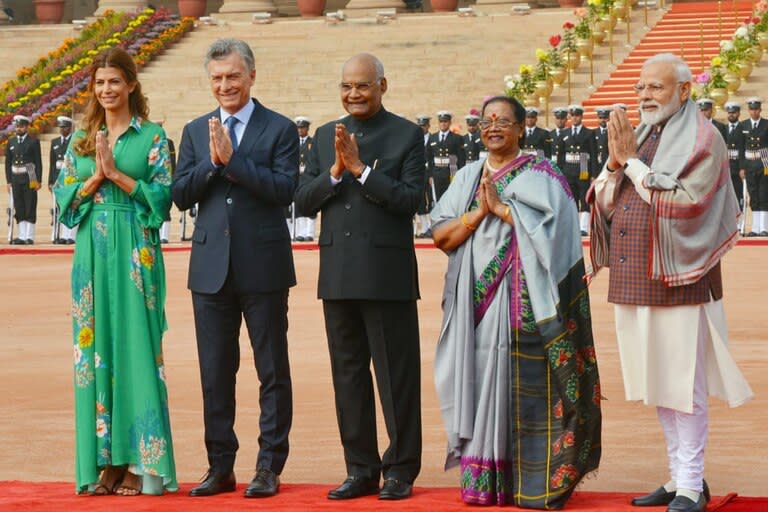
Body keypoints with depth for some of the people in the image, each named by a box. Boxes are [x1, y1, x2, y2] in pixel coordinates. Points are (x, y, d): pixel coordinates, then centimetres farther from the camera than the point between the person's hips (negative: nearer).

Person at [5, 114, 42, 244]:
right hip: (16, 179, 4)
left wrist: (38, 180, -9)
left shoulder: (33, 141, -1)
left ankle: (29, 237, 0)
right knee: (19, 209, 6)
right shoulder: (11, 141, 10)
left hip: (29, 179, -4)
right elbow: (8, 162, 10)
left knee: (30, 208, -2)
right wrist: (9, 181, 4)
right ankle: (22, 236, 9)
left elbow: (38, 162, -3)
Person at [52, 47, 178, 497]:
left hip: (136, 253, -4)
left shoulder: (152, 137, 3)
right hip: (93, 252, 4)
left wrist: (117, 174, -12)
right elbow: (63, 197, 8)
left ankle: (139, 462, -2)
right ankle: (105, 461, 6)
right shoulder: (81, 139, 13)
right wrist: (95, 177, -7)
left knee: (136, 346, -5)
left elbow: (163, 195, -5)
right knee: (96, 348, 2)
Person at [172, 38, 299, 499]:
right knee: (215, 372, 7)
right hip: (211, 267, 4)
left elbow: (284, 189, -13)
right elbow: (181, 195, 4)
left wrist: (232, 158, -16)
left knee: (272, 371, 2)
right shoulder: (196, 131, 12)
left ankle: (270, 467, 9)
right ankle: (220, 468, 15)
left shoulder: (280, 129, 0)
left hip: (263, 266, -4)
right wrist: (212, 163, -11)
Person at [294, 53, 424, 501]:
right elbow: (303, 200, 5)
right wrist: (335, 172, -11)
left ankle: (401, 470, 8)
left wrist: (361, 168, -16)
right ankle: (361, 470, 17)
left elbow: (411, 199, -12)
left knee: (396, 376, 0)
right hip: (338, 274, 5)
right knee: (348, 375, 9)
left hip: (387, 274, -5)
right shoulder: (326, 136, 12)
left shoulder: (407, 135, -1)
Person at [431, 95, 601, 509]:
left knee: (521, 386, -5)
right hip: (475, 301, 4)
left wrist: (501, 208, -11)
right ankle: (481, 479, 4)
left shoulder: (540, 176, 3)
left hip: (521, 301, -4)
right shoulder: (468, 178, 15)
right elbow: (441, 236, 7)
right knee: (479, 382, 1)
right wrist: (478, 213, -8)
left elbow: (551, 227, -12)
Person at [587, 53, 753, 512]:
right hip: (635, 279, 7)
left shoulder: (702, 139, -7)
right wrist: (614, 162, -8)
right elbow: (604, 203, 11)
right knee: (657, 381, 12)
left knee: (683, 384, -5)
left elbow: (686, 202, -18)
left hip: (676, 279, -7)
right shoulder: (639, 135, 14)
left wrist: (633, 162, -14)